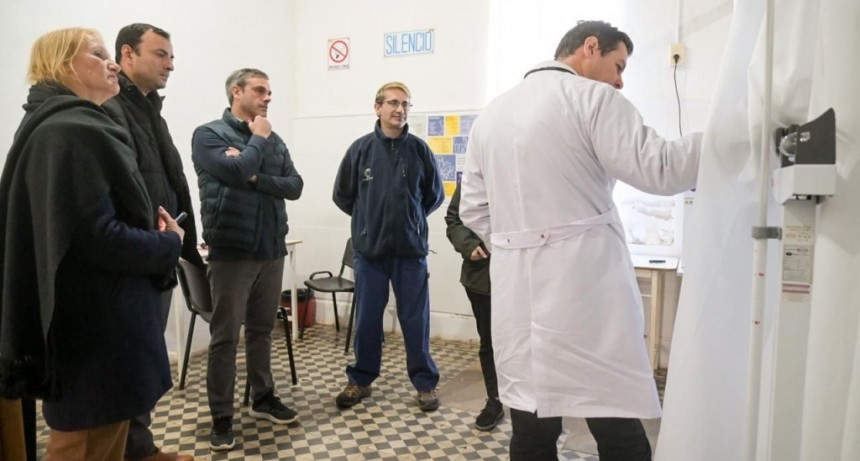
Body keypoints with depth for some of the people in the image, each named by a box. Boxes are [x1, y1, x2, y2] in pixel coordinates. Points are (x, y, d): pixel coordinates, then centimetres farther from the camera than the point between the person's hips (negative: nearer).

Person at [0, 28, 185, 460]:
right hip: (94, 327, -10)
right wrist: (170, 245, -9)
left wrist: (156, 235, 3)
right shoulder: (71, 133, -17)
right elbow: (97, 236, -24)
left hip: (94, 319, 10)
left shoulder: (69, 128, 17)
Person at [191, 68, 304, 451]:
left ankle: (264, 398, 30)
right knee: (225, 336, 3)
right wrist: (257, 139, -5)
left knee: (262, 329, 16)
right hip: (231, 250, -5)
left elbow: (294, 186, 2)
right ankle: (221, 417, 14)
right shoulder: (209, 134, -3)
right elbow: (237, 171, -20)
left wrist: (257, 178, -12)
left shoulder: (273, 140, 12)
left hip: (272, 249, 5)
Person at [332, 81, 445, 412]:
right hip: (369, 249, 1)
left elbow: (435, 195, 10)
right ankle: (361, 381, 27)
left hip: (411, 249, 0)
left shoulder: (419, 149, -1)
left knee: (416, 319, 7)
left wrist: (411, 219, 10)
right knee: (367, 319, 11)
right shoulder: (360, 148, -1)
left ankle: (425, 383, 21)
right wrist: (368, 218, 10)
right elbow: (342, 195, 9)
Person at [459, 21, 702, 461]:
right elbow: (659, 169, -9)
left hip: (516, 288, 6)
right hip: (584, 284, -6)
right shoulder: (592, 97, -3)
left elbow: (474, 209, 13)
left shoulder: (490, 113, 15)